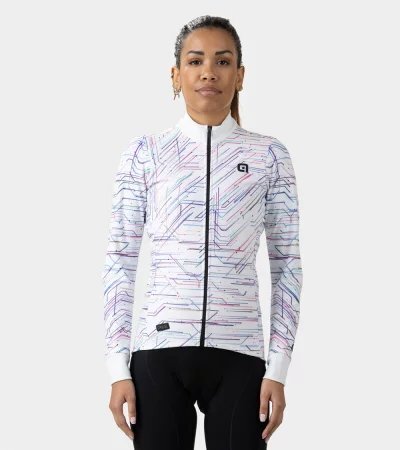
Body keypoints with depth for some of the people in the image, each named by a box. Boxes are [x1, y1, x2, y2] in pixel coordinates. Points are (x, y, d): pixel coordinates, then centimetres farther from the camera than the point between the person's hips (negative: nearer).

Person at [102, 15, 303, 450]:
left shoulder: (269, 155, 4)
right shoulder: (144, 152, 3)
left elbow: (286, 263, 4)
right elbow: (120, 260, 3)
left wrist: (278, 367, -2)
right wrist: (118, 365, -2)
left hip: (237, 354, 0)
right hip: (160, 349, 0)